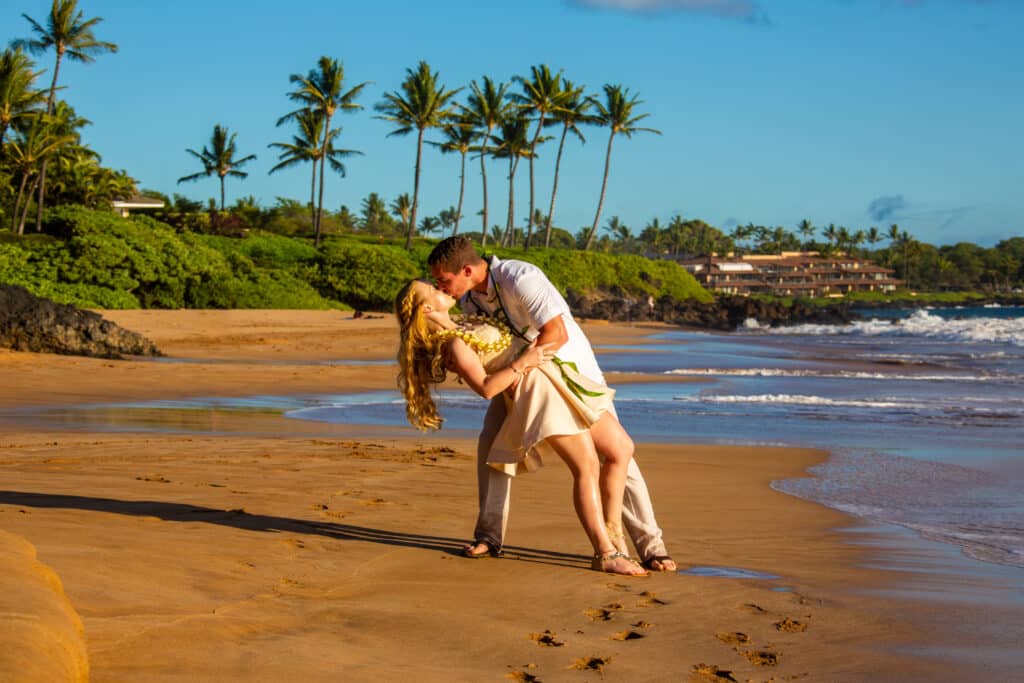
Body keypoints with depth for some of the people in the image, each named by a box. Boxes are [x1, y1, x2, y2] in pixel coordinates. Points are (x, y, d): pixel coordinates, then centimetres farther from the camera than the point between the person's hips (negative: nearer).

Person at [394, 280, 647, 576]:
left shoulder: (460, 328, 18)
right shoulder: (452, 345, -10)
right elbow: (486, 387, -17)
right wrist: (522, 362, -19)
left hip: (558, 381, 10)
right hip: (537, 389, -10)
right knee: (587, 466, -18)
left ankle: (612, 537, 9)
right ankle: (605, 554, -14)